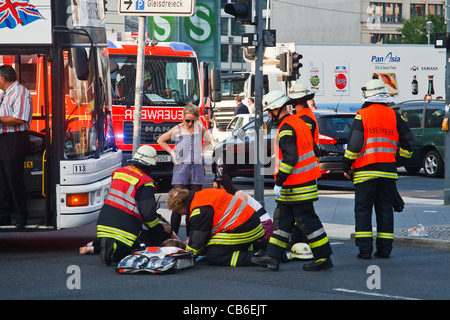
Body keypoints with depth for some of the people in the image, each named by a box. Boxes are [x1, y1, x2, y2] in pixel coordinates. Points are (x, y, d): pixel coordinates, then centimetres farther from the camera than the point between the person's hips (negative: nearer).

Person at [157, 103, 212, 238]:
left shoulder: (200, 127, 8)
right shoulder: (177, 130, 0)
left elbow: (208, 139, 28)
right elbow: (160, 140, 14)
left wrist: (202, 152, 14)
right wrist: (172, 152, 4)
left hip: (197, 167, 3)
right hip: (181, 166, -3)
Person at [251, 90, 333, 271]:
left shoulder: (286, 129, -18)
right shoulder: (299, 122, 14)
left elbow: (290, 158, -26)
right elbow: (312, 148, 21)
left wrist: (279, 182, -22)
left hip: (296, 186, -10)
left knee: (306, 220, -4)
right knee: (282, 220, 12)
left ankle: (324, 258, 1)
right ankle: (273, 258, 13)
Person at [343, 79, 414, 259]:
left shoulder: (362, 115, -5)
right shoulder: (393, 116, 6)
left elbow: (355, 143, -10)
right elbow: (408, 140, 7)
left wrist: (346, 166, -1)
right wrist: (400, 157, 23)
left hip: (365, 170, -3)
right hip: (388, 170, 3)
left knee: (363, 210, 2)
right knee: (385, 209, 10)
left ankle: (365, 249, -3)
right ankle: (384, 249, 8)